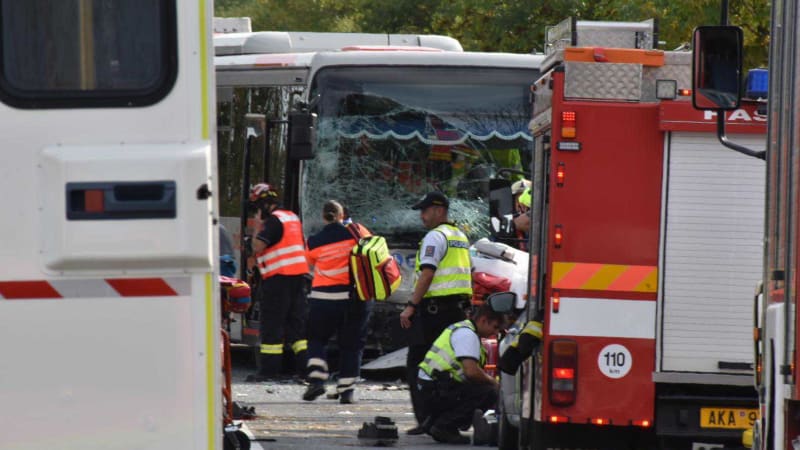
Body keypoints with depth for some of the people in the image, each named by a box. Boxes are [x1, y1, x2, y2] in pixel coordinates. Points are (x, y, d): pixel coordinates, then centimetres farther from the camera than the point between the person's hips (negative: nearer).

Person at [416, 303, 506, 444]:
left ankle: (433, 421, 13)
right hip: (434, 390, -11)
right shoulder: (467, 334, -14)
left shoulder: (463, 329, 20)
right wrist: (492, 381, -6)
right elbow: (471, 371, -24)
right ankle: (444, 427, -13)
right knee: (487, 393, -16)